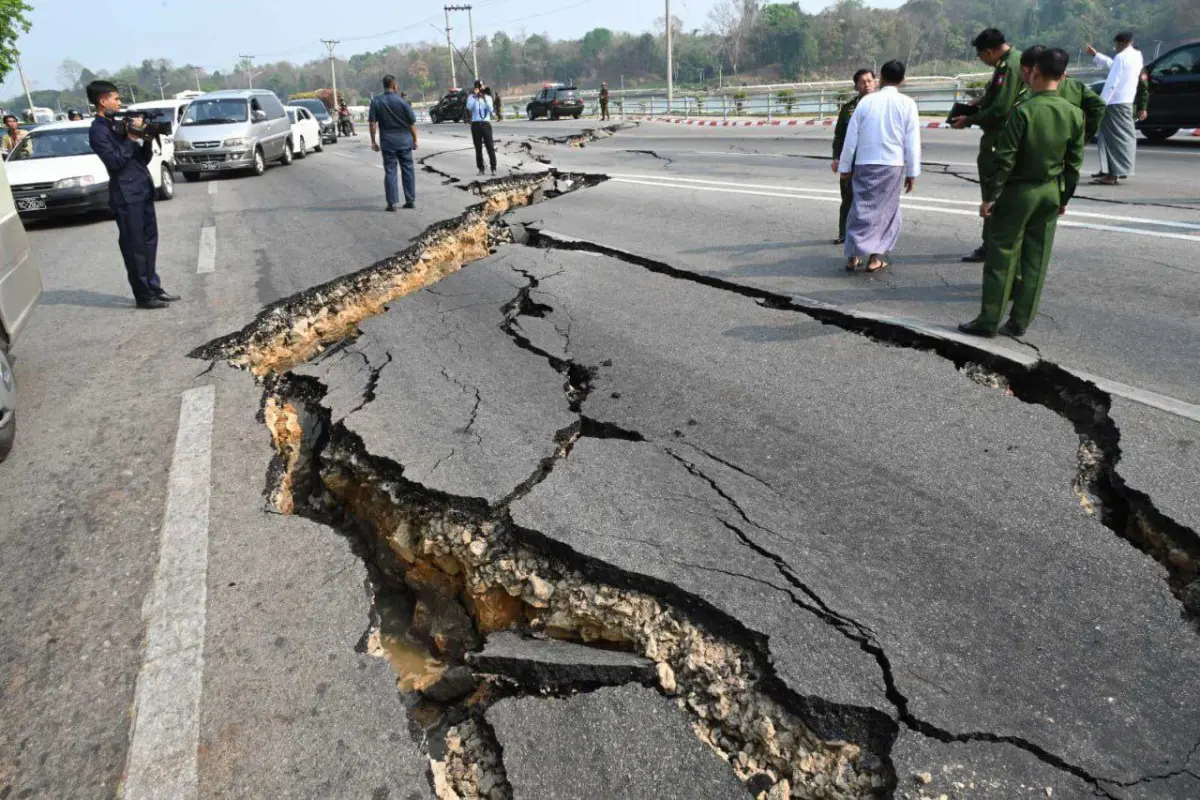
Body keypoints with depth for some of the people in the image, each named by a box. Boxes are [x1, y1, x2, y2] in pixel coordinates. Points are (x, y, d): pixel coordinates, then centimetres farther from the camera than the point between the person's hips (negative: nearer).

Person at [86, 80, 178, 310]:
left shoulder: (118, 124, 16)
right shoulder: (97, 131, -8)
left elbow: (144, 159, 17)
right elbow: (115, 162, -20)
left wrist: (147, 139, 0)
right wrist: (131, 137, -13)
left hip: (143, 190, 8)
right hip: (126, 195, -8)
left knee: (149, 241, 13)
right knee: (135, 246, -4)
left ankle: (154, 288, 21)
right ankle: (144, 296, 1)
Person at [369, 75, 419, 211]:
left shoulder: (376, 101, -3)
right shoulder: (402, 101, -6)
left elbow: (372, 123, -4)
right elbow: (412, 123, -3)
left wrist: (373, 141, 2)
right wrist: (415, 140, 7)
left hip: (387, 141, 0)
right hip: (404, 141, 0)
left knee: (390, 171, 4)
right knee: (407, 170, 9)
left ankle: (392, 203, 1)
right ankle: (411, 200, 12)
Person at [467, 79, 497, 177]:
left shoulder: (488, 97, 7)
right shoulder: (471, 97, 5)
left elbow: (490, 109, -7)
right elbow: (469, 107, -14)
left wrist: (485, 98, -13)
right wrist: (475, 96, -13)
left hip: (486, 124, 0)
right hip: (475, 124, 0)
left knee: (490, 147, -5)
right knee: (478, 148, 3)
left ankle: (493, 168, 0)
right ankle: (481, 169, 10)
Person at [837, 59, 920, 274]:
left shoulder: (866, 101, 2)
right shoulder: (907, 104, -1)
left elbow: (851, 136, 2)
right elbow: (912, 141, -2)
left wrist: (845, 166, 10)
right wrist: (912, 172, 4)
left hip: (865, 163, 1)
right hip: (892, 164, -1)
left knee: (862, 207, 8)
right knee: (887, 209, 10)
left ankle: (853, 255, 4)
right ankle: (876, 256, 7)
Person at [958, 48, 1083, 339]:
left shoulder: (1023, 110, -15)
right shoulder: (1075, 114, 0)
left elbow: (1005, 159, -17)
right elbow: (1074, 163, 5)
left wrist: (990, 196, -11)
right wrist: (1064, 198, 16)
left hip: (1019, 192, -5)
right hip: (1051, 193, 5)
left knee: (1002, 258, 1)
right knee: (1036, 260, 8)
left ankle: (988, 321, 3)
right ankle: (1020, 322, 13)